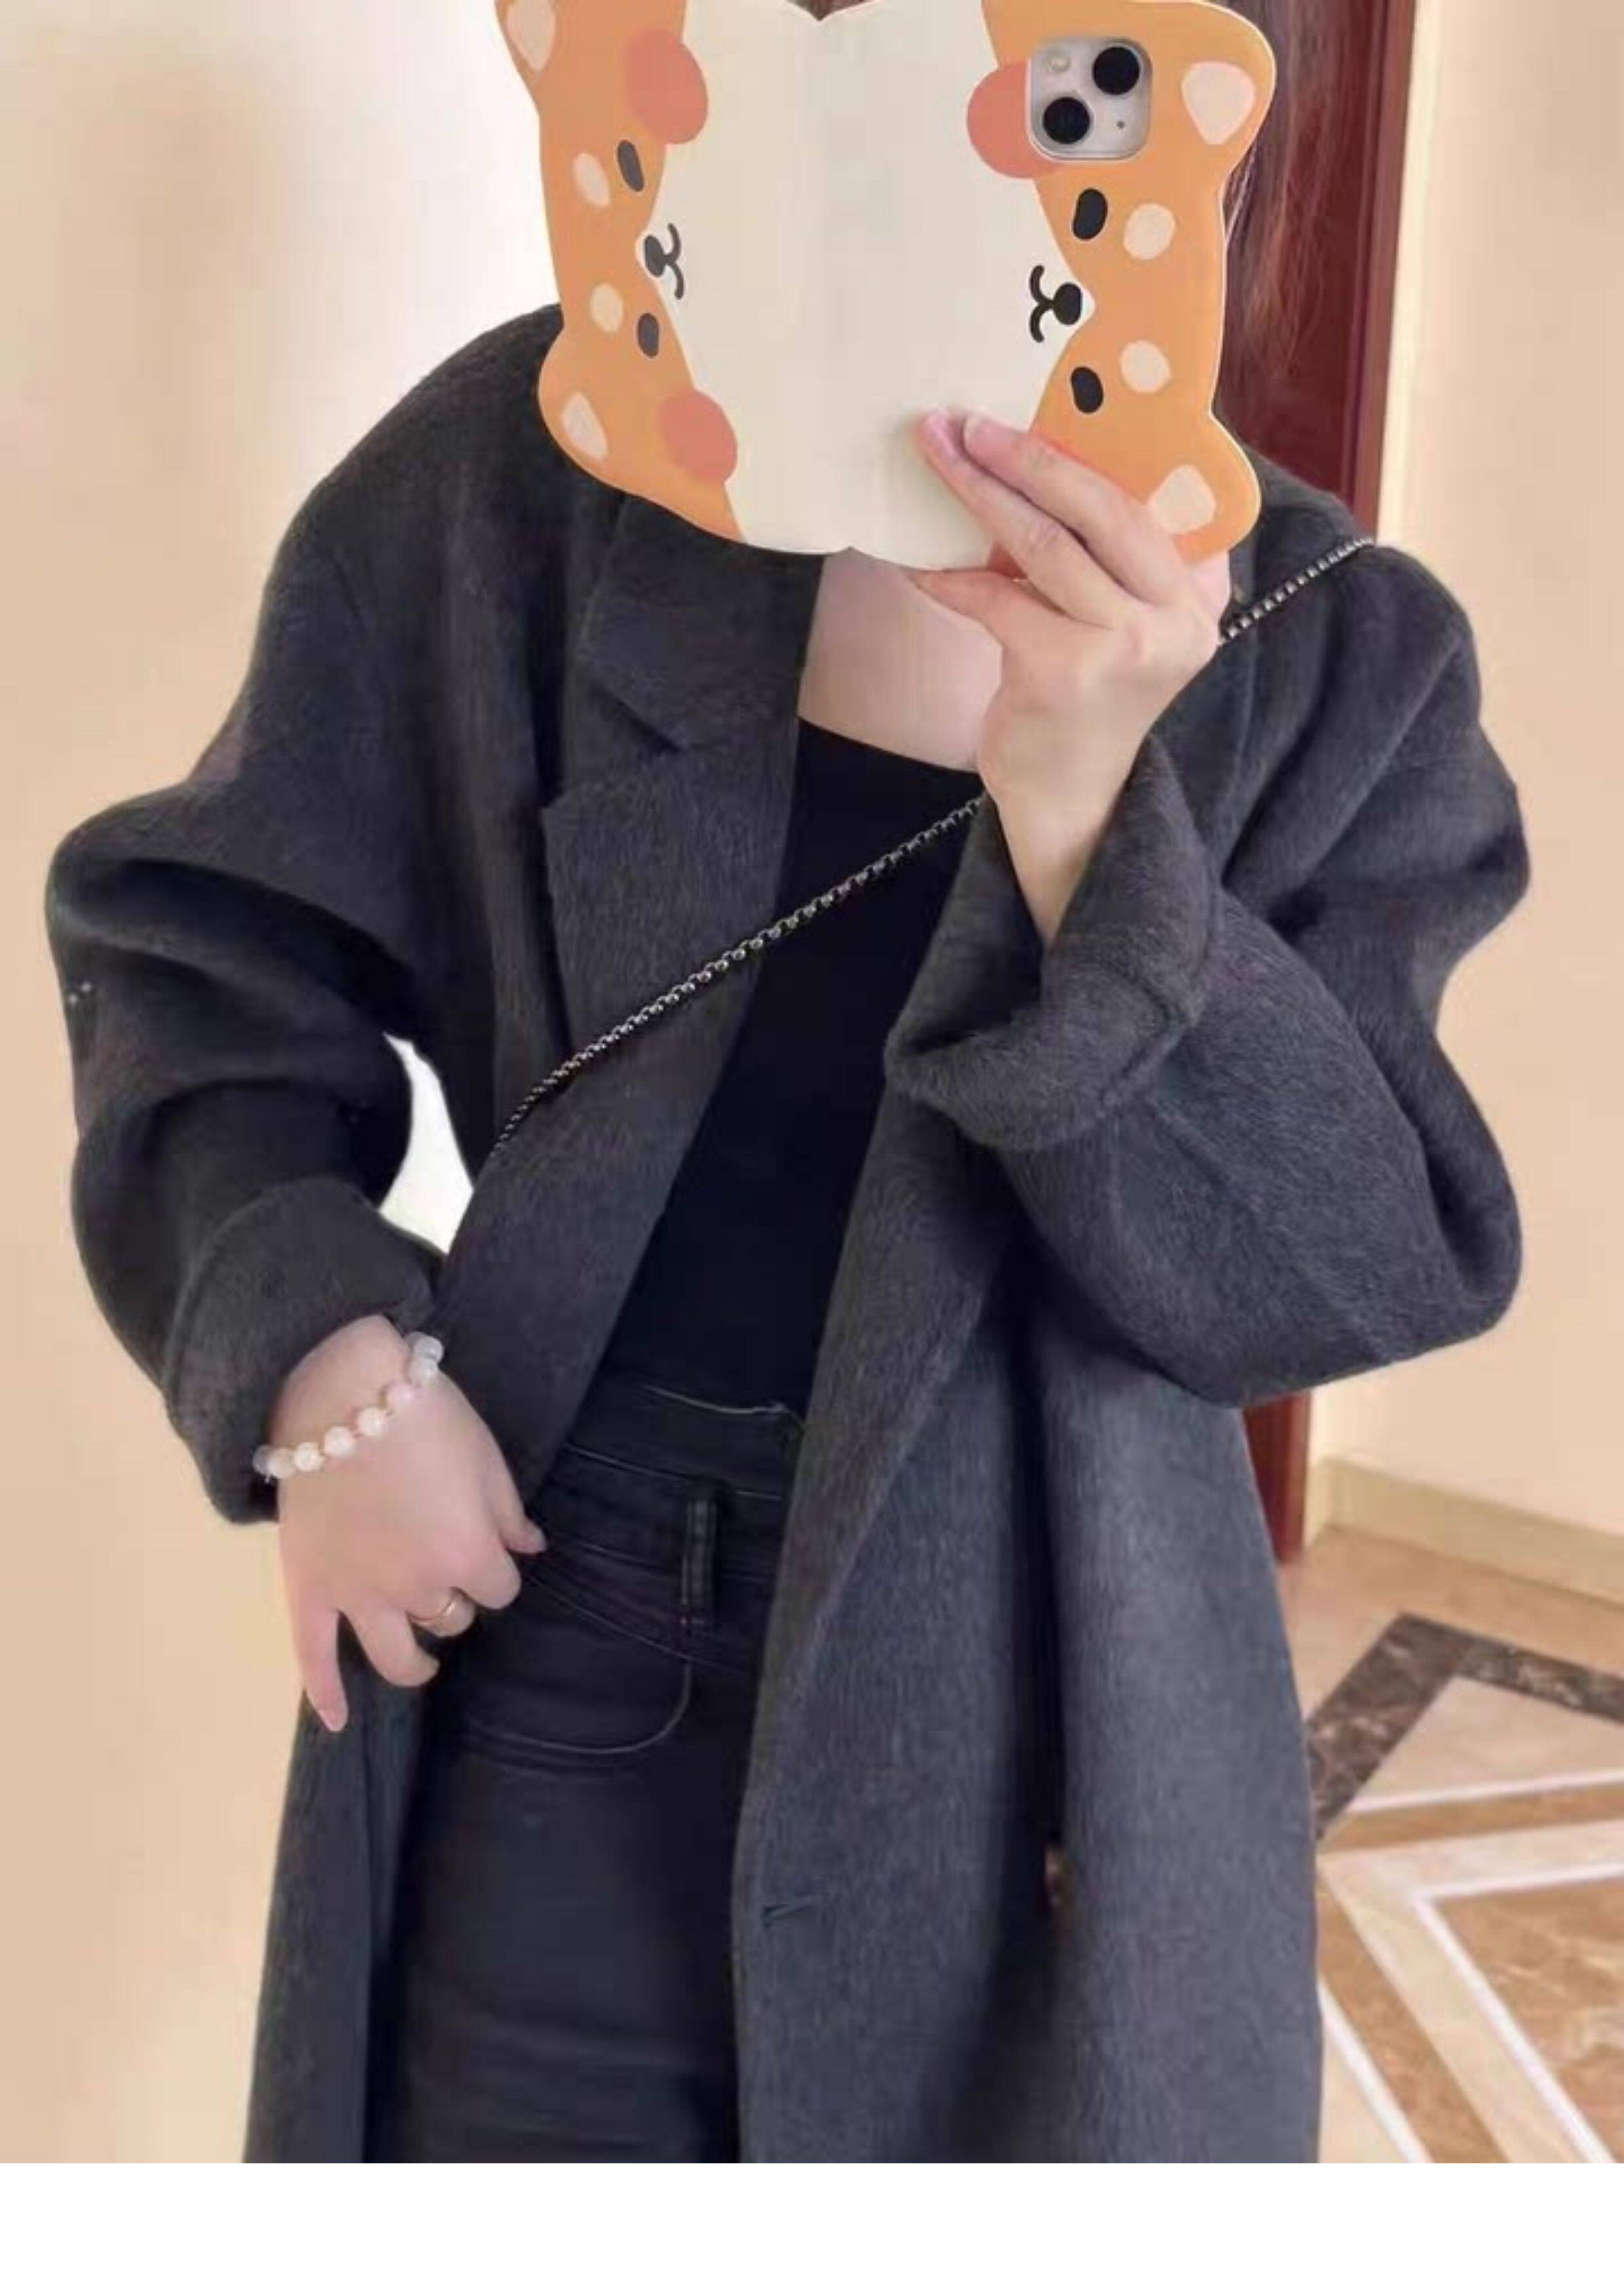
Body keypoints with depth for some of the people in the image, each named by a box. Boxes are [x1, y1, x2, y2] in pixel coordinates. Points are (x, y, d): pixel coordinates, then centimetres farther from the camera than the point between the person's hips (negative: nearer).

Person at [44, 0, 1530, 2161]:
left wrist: (1085, 817, -26)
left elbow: (1342, 1270, -12)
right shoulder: (535, 471, -8)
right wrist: (319, 1354, -15)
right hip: (545, 1682, 0)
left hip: (1030, 1734, 1)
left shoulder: (1336, 647, -6)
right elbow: (205, 949, 1)